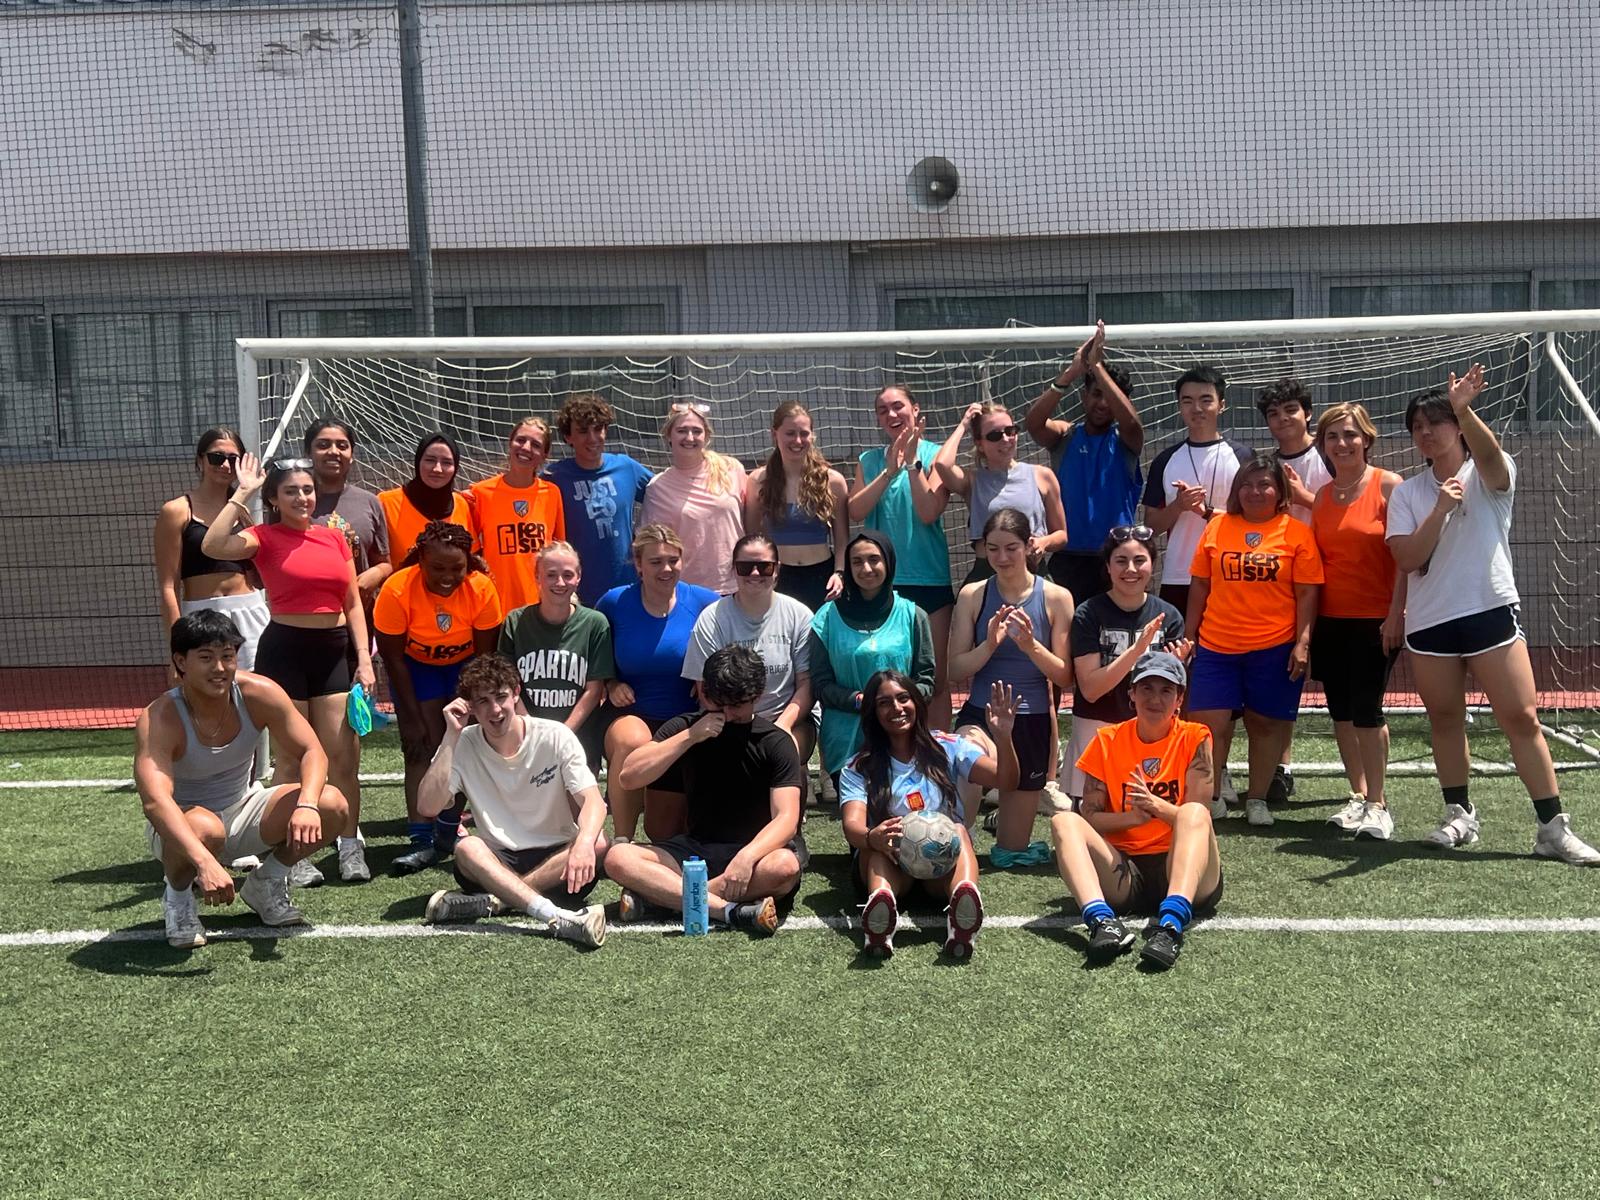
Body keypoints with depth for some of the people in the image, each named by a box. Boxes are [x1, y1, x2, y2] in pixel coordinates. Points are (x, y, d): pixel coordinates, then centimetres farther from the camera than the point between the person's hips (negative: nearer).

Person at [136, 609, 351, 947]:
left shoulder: (259, 693, -17)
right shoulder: (158, 719, -28)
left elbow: (312, 752, -14)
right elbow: (155, 801, -41)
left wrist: (307, 805, -36)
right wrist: (205, 861, -55)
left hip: (244, 811, 4)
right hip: (181, 827, -4)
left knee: (332, 806, -20)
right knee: (205, 829, -40)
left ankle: (266, 884, 9)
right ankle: (177, 896, -3)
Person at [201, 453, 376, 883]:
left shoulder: (335, 537, 10)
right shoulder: (265, 537, -1)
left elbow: (353, 602, 11)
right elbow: (213, 546, -22)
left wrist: (364, 658, 4)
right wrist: (242, 494, -14)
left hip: (335, 650, 3)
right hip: (285, 650, -3)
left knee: (344, 755, 2)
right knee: (291, 756, 4)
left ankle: (351, 848, 11)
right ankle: (295, 855, 12)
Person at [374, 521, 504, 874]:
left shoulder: (482, 589, -27)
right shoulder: (398, 590, -30)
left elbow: (484, 654, -16)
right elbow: (394, 657, -20)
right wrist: (413, 718, -18)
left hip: (464, 664, 1)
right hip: (416, 664, -1)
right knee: (421, 746, -10)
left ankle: (447, 832, 4)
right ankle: (421, 839, -11)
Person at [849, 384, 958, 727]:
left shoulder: (934, 455, -1)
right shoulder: (869, 460, 8)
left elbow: (929, 512, -13)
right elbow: (855, 512, -6)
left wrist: (912, 462, -17)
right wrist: (890, 471, -15)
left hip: (930, 580, -2)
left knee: (935, 677, 4)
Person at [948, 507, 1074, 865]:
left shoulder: (1056, 597, -2)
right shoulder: (972, 595, 1)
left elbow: (1064, 677, -2)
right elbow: (955, 669, -2)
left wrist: (1030, 645, -20)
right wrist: (989, 644, -20)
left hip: (1033, 720, 1)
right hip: (980, 714, 0)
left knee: (1012, 850, 9)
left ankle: (1014, 849, 45)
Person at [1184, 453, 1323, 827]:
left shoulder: (1297, 533, 1)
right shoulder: (1217, 527, 7)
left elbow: (1307, 593, -1)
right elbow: (1199, 585, 11)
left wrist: (1302, 642, -8)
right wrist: (1188, 635, 9)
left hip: (1275, 648, -1)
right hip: (1216, 645, 1)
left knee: (1266, 724, 8)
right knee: (1209, 722, -4)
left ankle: (1257, 799, 23)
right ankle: (1211, 797, 14)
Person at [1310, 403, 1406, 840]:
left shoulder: (1389, 486, -6)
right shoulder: (1322, 496, 10)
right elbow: (1315, 560, 12)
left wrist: (1396, 613, -16)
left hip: (1376, 619, -6)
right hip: (1331, 619, 6)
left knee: (1366, 709, -7)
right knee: (1340, 710, 8)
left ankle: (1377, 804, 3)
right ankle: (1358, 796, 19)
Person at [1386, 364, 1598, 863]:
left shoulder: (1489, 476, 0)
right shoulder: (1406, 492, 7)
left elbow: (1489, 456, -26)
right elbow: (1407, 559, -5)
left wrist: (1463, 408, -43)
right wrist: (1441, 509, -17)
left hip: (1490, 612, -3)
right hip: (1429, 622, 3)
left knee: (1522, 718, -5)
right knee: (1445, 720, 10)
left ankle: (1552, 827, 1)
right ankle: (1459, 815, 24)